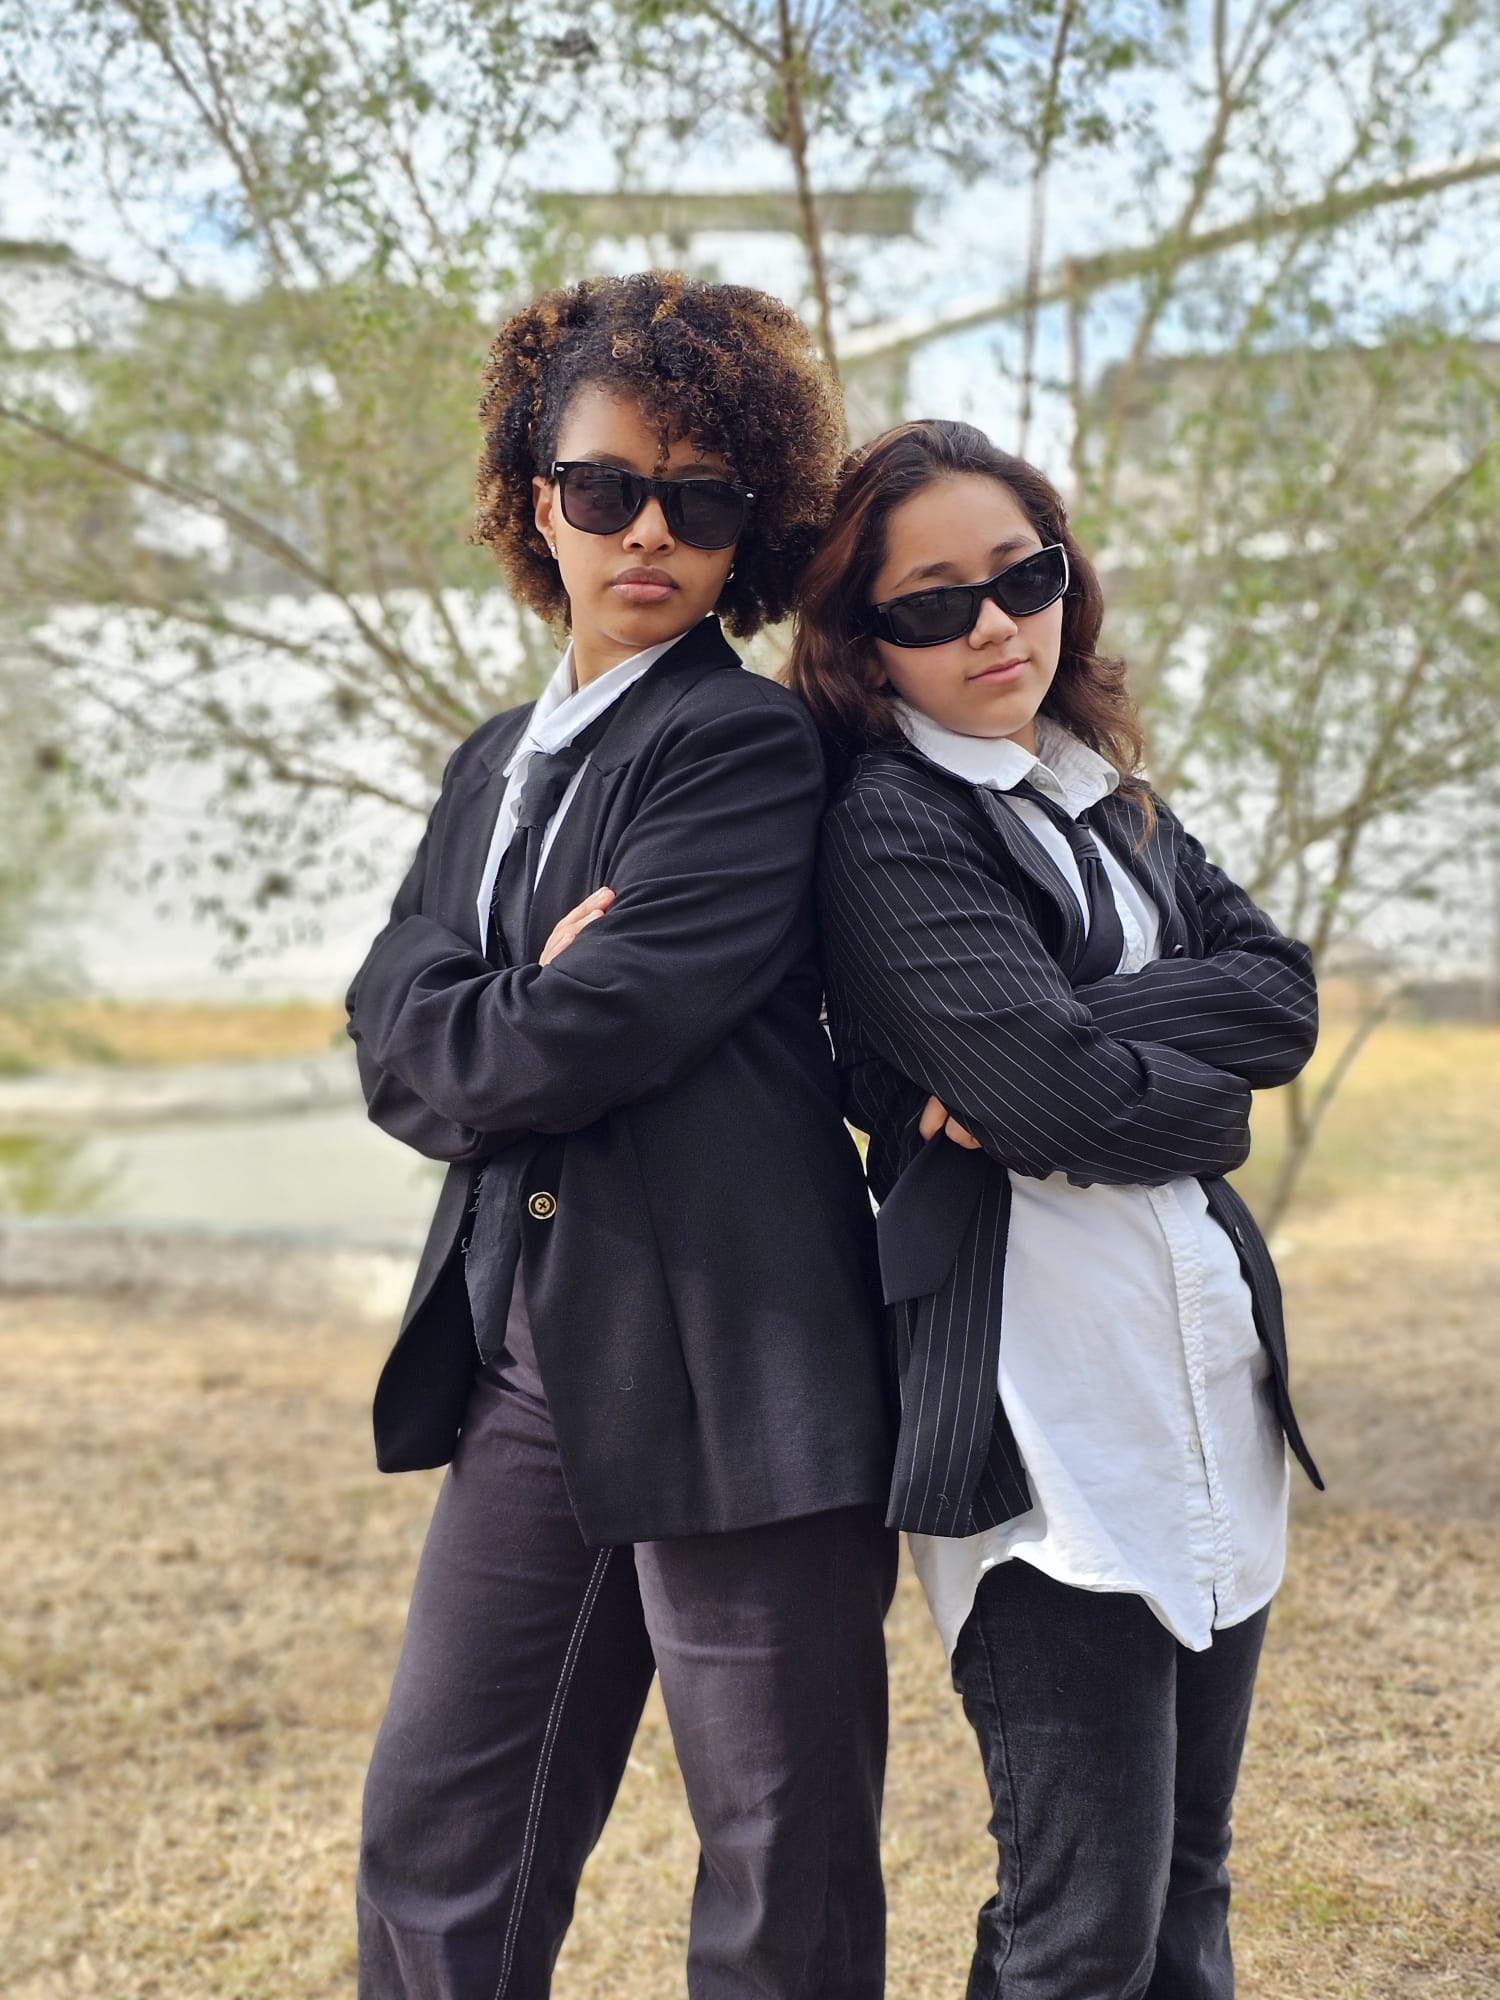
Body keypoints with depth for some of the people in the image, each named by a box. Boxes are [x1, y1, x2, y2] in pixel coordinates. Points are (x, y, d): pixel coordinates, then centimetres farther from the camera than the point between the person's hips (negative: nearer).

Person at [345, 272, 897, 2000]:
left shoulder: (753, 747, -10)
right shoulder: (495, 764, 16)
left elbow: (585, 1038, -19)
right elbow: (396, 1050, 8)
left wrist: (460, 1045, -1)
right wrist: (524, 1022, -9)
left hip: (732, 1373, -7)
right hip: (532, 1365, 7)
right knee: (432, 1850, 15)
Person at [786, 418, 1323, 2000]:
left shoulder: (1107, 798, 15)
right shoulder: (885, 826, -8)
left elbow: (1280, 993, 1)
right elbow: (1066, 1103, -17)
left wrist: (1077, 1047, -13)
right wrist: (1205, 1099, 2)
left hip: (1215, 1374, 8)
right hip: (1046, 1406, -7)